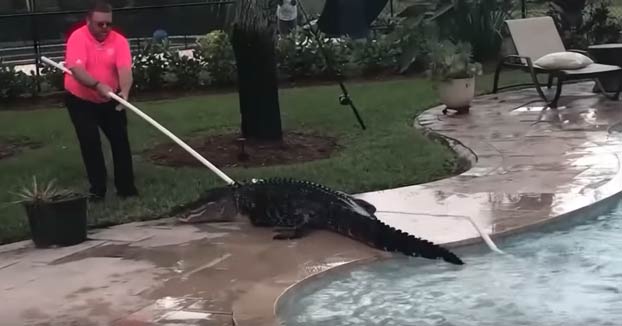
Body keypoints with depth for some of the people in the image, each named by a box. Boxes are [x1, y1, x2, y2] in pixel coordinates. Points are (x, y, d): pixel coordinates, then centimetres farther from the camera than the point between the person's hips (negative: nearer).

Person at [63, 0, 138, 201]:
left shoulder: (119, 41, -13)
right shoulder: (78, 38, -20)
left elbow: (125, 69, -26)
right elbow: (77, 69, -32)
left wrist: (124, 92, -45)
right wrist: (98, 85, -48)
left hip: (109, 100, 3)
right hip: (80, 100, -3)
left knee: (120, 140, 1)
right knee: (90, 143, -6)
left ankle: (126, 186, 10)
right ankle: (97, 189, 3)